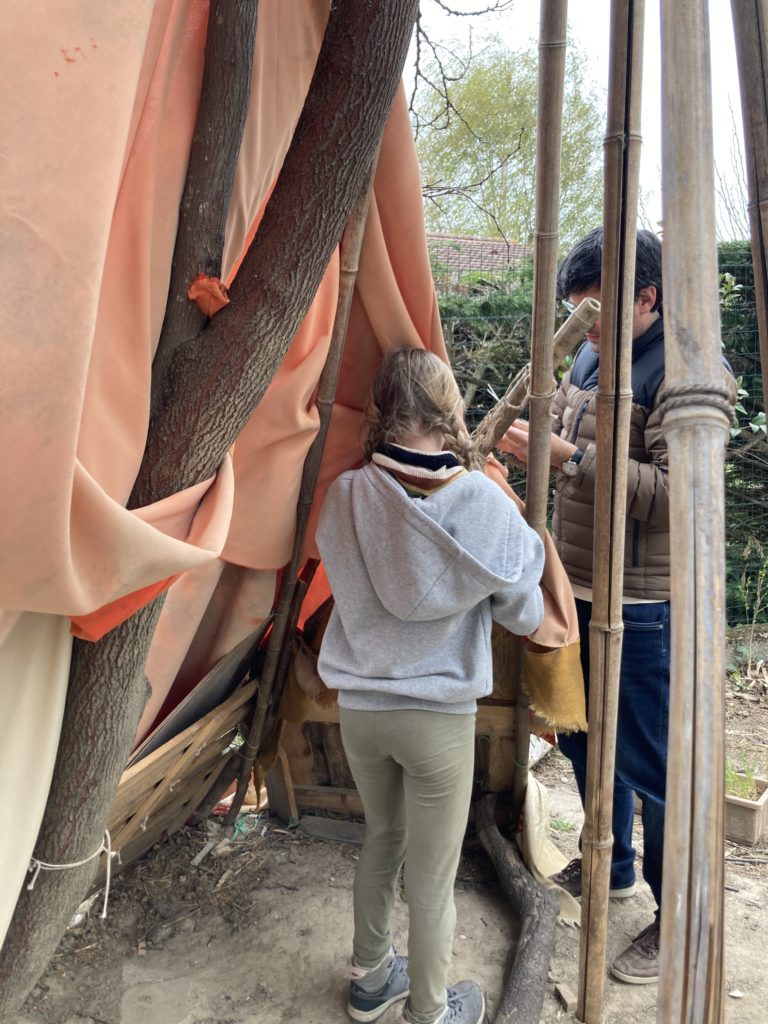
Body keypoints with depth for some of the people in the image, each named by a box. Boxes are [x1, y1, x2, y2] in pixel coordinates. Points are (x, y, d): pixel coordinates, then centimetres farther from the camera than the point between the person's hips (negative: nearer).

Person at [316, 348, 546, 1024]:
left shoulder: (345, 497, -11)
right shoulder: (482, 501, -17)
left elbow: (350, 588, 3)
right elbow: (525, 615, -7)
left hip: (358, 707, 4)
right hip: (439, 716, -3)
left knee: (381, 841, 27)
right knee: (431, 876, 16)